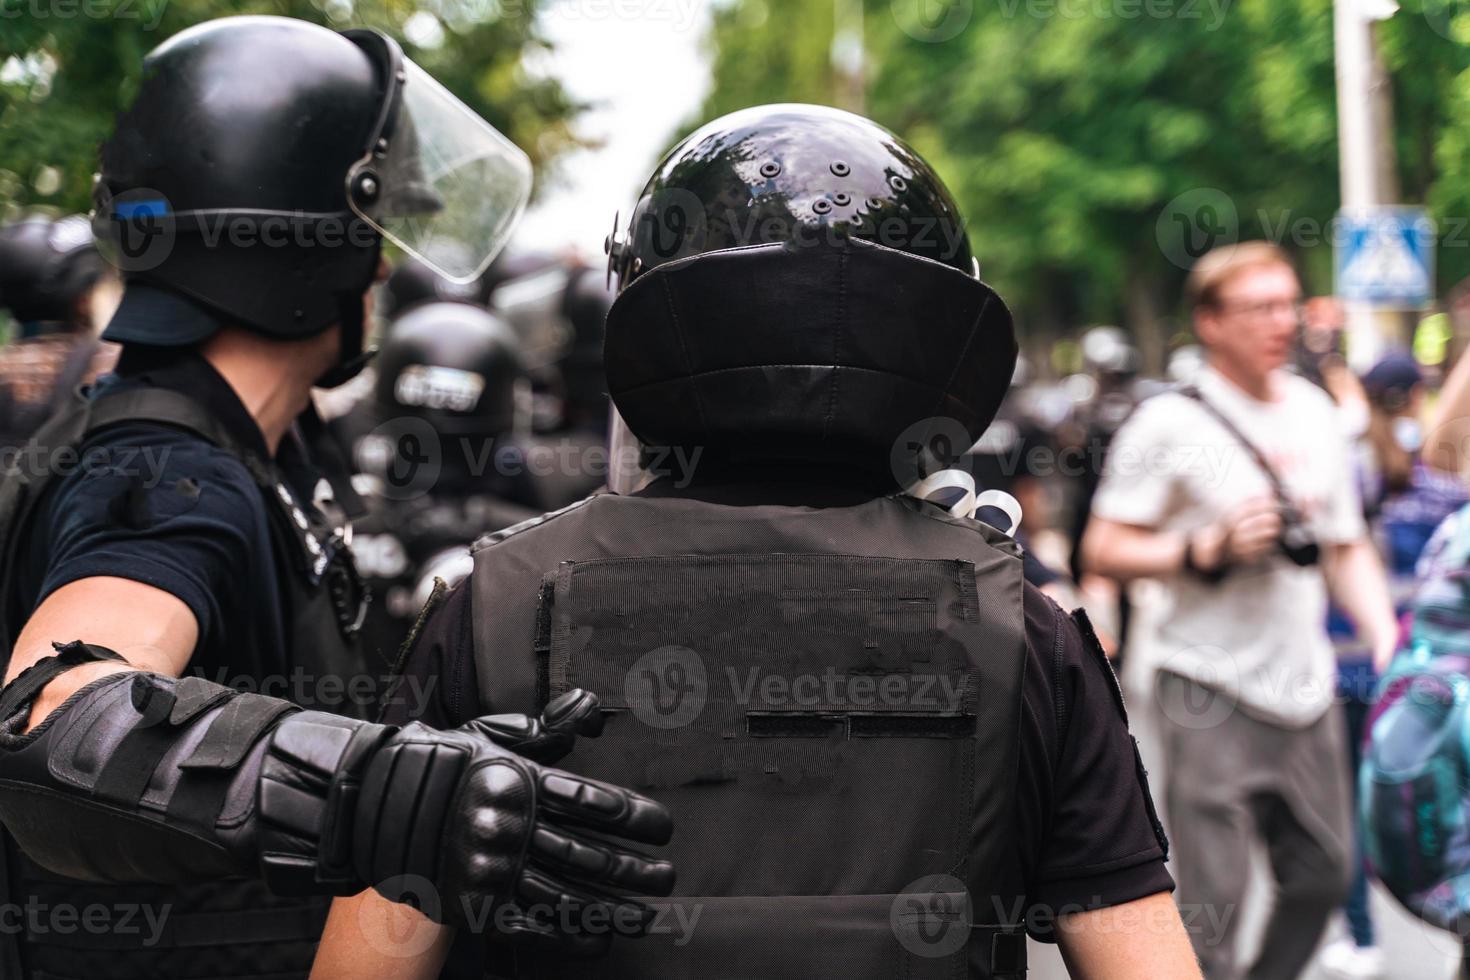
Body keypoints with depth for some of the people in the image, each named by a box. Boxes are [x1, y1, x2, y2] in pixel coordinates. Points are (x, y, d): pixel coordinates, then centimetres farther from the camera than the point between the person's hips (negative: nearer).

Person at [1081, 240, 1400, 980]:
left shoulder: (1314, 412, 11)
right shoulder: (1169, 423, -7)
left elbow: (1347, 547, 19)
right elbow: (1102, 550, -7)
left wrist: (1385, 636, 6)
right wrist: (1208, 549, -17)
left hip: (1305, 689, 6)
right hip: (1211, 693, -6)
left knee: (1323, 873, 12)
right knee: (1212, 899, -5)